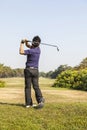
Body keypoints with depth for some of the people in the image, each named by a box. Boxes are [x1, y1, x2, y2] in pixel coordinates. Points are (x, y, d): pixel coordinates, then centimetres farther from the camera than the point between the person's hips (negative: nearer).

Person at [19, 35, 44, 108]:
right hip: (35, 70, 5)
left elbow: (21, 52, -21)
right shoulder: (38, 48, 6)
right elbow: (29, 46, 20)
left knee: (28, 87, 3)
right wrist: (26, 42, -1)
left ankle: (28, 103, 2)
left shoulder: (32, 51, -16)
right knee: (36, 87, 2)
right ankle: (40, 100, -21)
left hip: (28, 70, -5)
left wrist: (22, 43, -10)